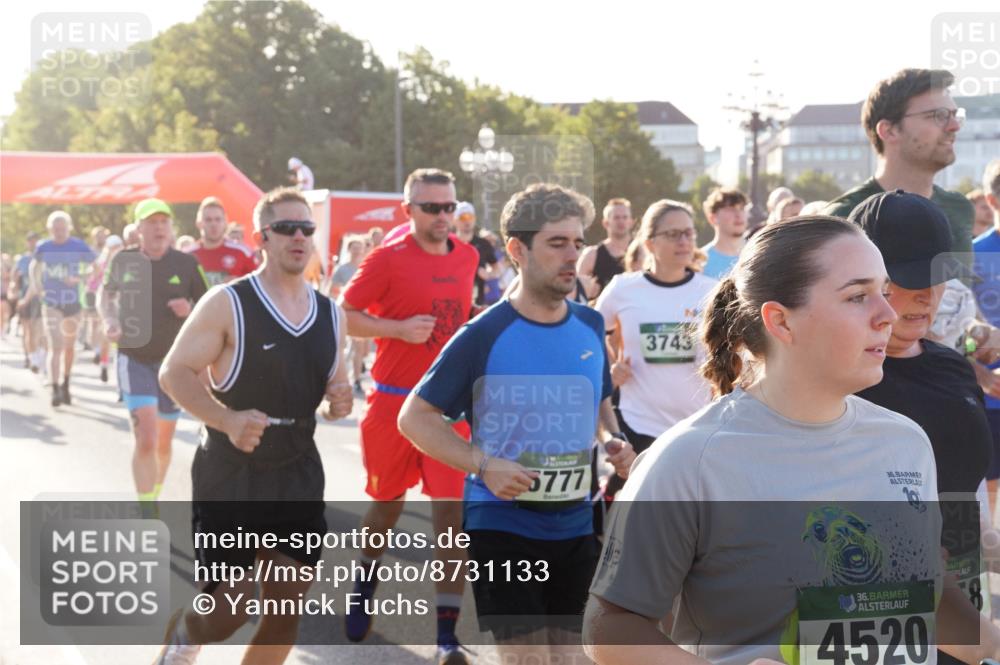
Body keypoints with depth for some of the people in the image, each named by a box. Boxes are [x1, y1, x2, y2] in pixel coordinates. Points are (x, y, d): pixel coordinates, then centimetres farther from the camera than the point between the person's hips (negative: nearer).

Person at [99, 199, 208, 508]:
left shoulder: (186, 263, -5)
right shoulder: (123, 261, -1)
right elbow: (106, 293, 18)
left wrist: (189, 310, -18)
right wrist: (109, 319, -1)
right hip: (134, 360, -1)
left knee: (163, 443, 13)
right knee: (146, 439, -17)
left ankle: (153, 500, 37)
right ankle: (147, 518, -12)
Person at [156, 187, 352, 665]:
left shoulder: (330, 315, 6)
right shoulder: (227, 303, -12)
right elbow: (174, 372, -12)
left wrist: (340, 401, -5)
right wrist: (228, 419, -28)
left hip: (299, 473, 5)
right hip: (230, 472, -5)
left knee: (289, 604, 3)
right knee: (230, 608, -4)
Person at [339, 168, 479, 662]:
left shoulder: (467, 257, 5)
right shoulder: (388, 259, -8)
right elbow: (344, 316, -8)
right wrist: (398, 328, -20)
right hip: (394, 402, -2)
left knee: (451, 512, -7)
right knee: (387, 503, 14)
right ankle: (366, 581, 45)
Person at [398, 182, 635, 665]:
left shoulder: (590, 327, 3)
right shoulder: (484, 335, -12)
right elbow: (415, 417, -8)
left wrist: (612, 440, -2)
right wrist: (483, 465, -21)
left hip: (574, 524, 5)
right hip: (502, 523, -5)